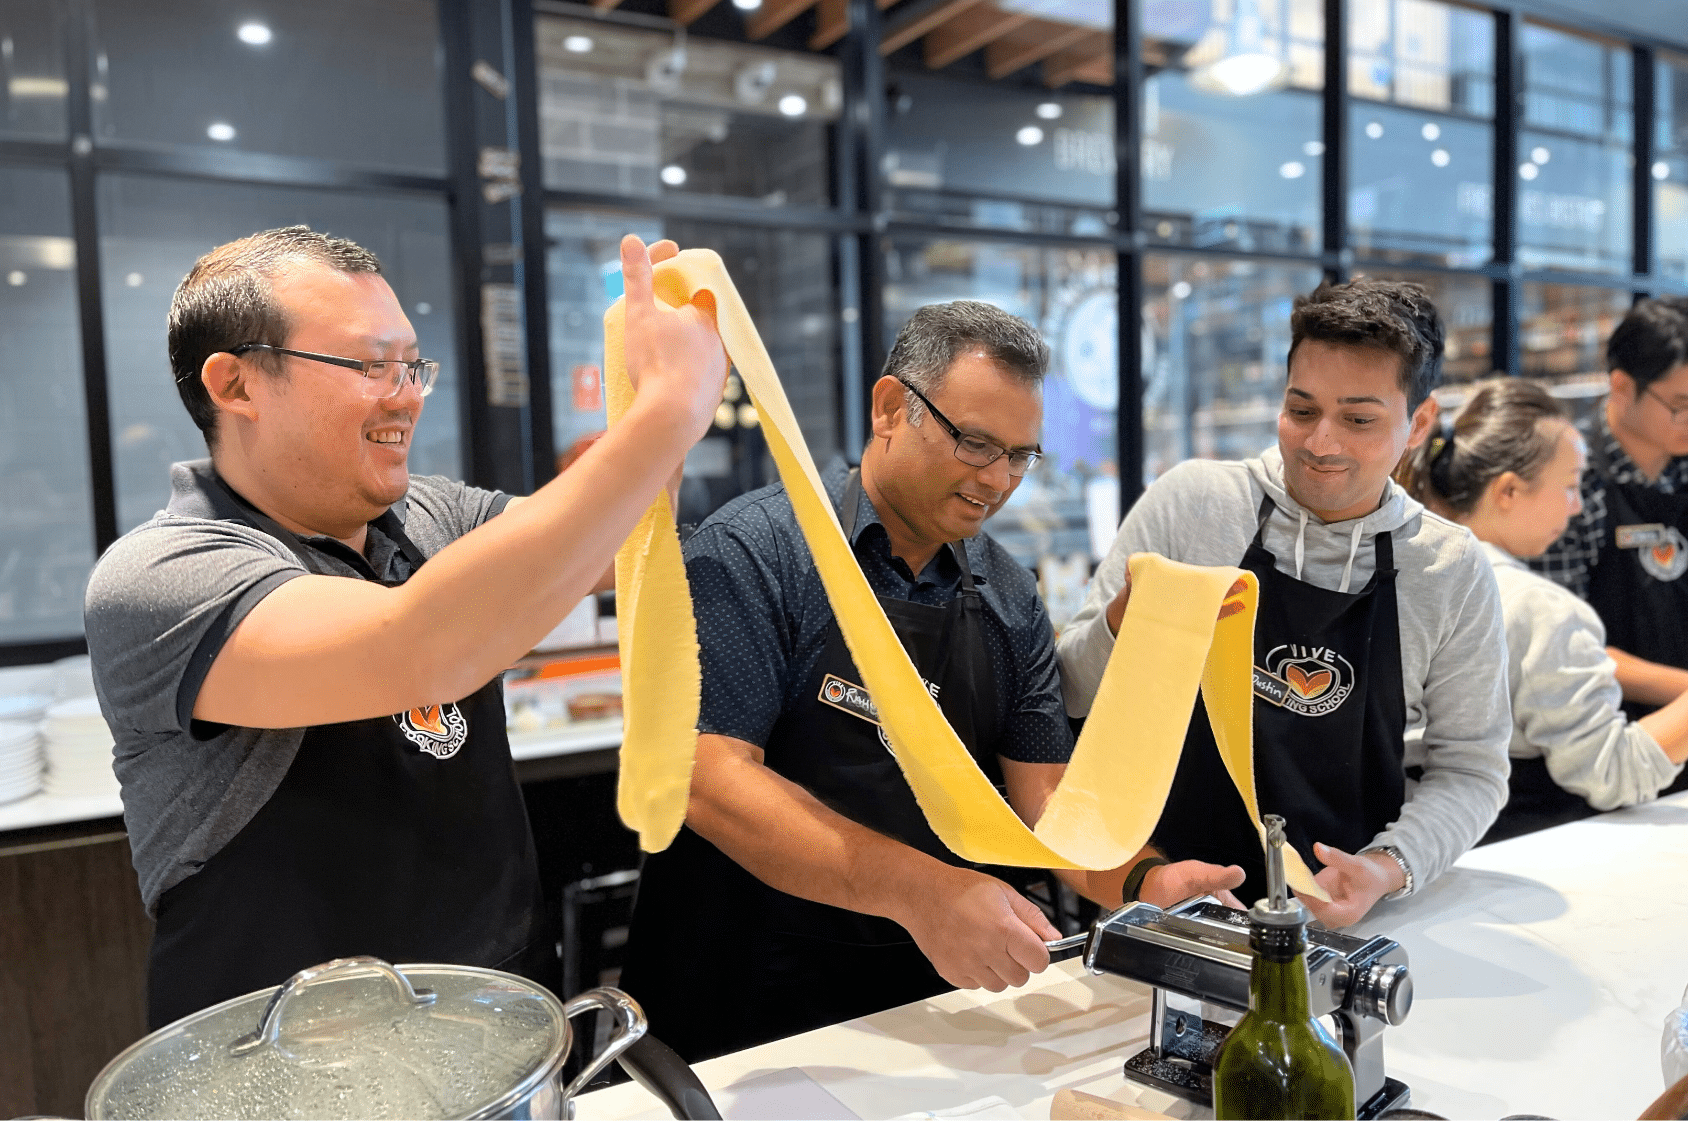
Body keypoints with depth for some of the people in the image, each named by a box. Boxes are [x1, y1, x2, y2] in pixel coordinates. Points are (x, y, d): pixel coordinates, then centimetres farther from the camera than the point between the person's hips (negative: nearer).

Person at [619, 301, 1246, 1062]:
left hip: (930, 985, 5)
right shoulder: (752, 551, -14)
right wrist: (921, 891, -31)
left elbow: (1043, 788, 5)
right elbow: (710, 776, -22)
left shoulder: (1010, 599, 4)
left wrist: (1140, 882, -16)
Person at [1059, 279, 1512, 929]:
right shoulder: (1189, 501, -3)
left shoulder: (1454, 571, 3)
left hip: (1341, 916, 2)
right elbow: (1072, 692, 1)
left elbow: (1468, 767, 9)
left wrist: (1391, 866, -8)